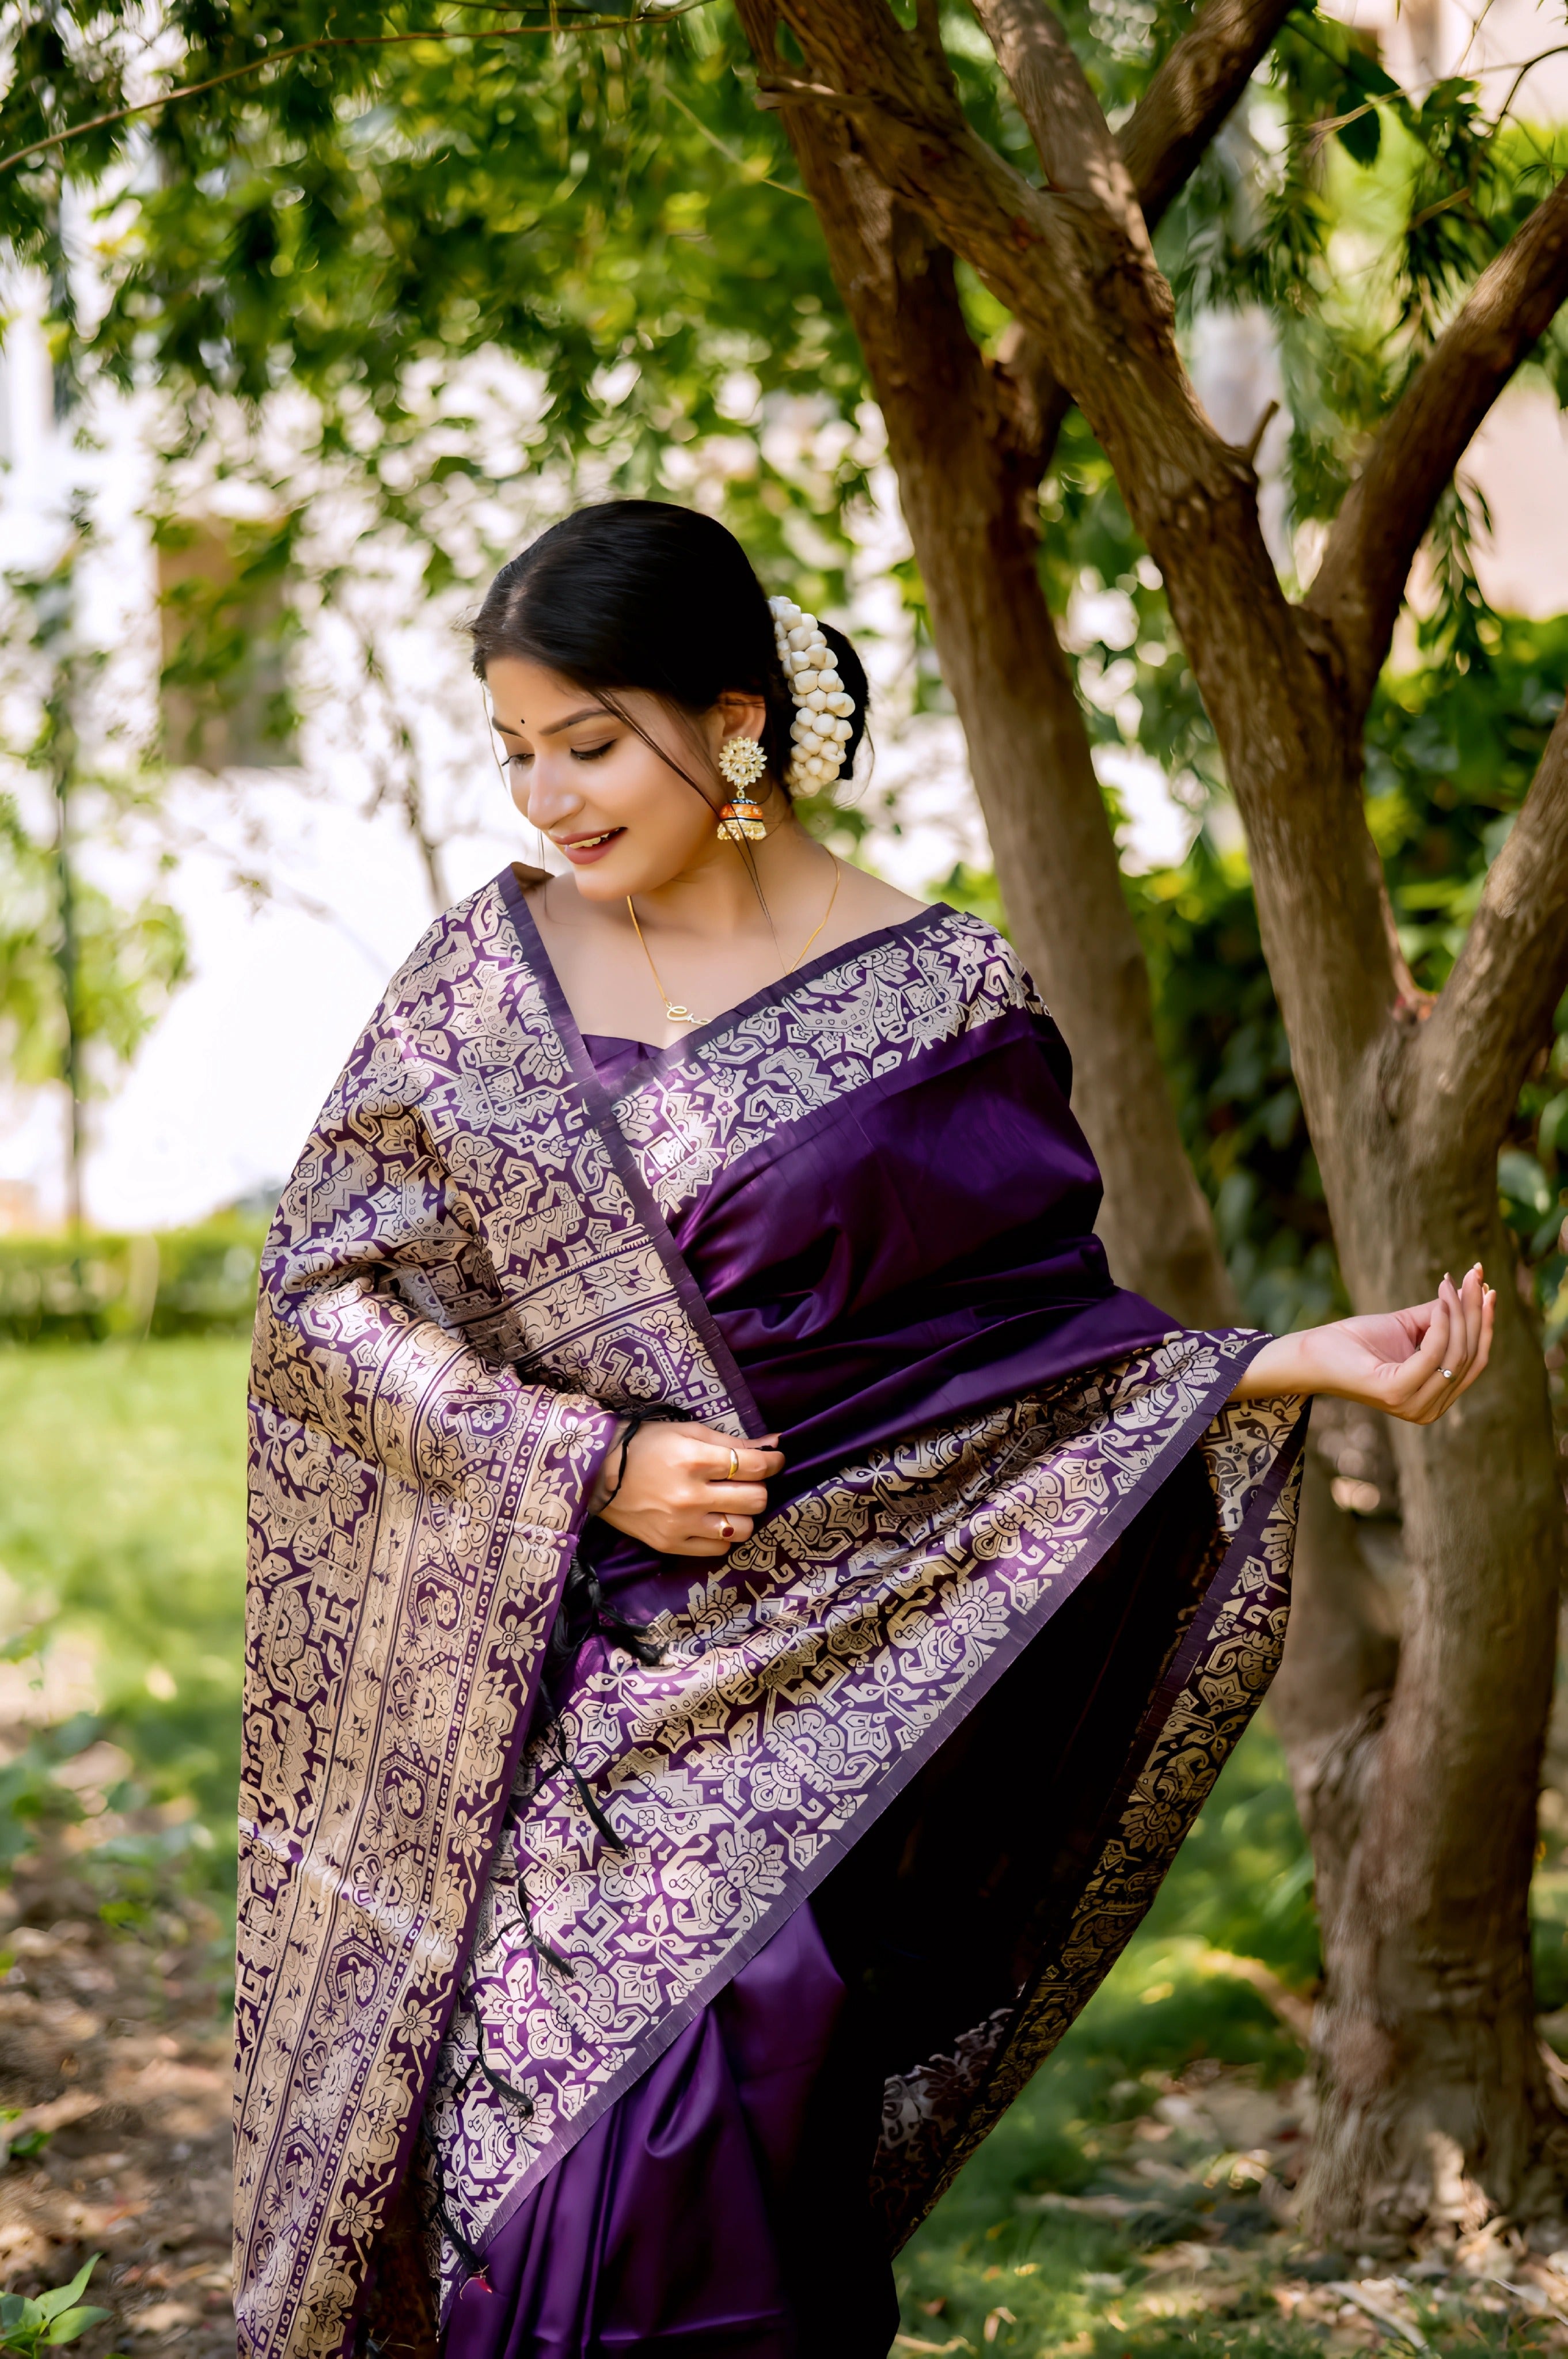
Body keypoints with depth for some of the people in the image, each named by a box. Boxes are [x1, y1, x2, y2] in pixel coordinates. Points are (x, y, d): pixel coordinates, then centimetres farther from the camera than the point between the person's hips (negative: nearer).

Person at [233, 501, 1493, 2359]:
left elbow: (1039, 1350, 3)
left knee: (684, 2144, -10)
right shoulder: (487, 971, 5)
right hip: (511, 1698, 2)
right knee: (515, 2164, -1)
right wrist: (593, 1466, -8)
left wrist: (1301, 1365, -13)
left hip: (790, 1701, -2)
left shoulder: (940, 998, -1)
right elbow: (327, 1288, 4)